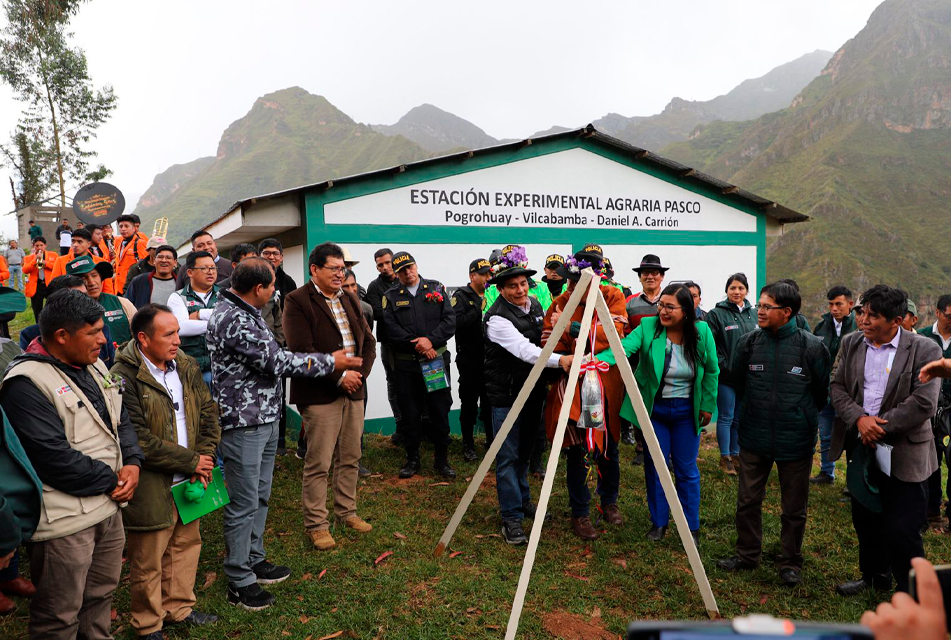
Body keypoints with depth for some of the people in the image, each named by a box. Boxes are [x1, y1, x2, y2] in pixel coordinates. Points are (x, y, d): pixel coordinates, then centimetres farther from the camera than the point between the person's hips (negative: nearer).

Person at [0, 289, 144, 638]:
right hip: (65, 517, -8)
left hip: (109, 505, 8)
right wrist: (112, 481, -14)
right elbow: (55, 457, -24)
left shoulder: (94, 366, 7)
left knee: (102, 592, 23)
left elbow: (121, 419, 13)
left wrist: (132, 463, -5)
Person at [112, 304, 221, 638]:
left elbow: (208, 412, 9)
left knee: (186, 545, 20)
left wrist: (205, 456, -4)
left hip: (188, 480, 7)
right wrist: (191, 461, -16)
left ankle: (179, 608, 40)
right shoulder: (125, 377, -19)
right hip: (151, 486, -7)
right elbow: (139, 442, -22)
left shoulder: (185, 366, 4)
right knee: (148, 560, 9)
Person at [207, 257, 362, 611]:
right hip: (243, 424, -10)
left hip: (266, 420, 10)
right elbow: (276, 361, -22)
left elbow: (272, 356, 17)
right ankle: (239, 582, 14)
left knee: (259, 497, 20)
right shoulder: (232, 320, -23)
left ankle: (254, 561, 35)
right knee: (244, 505, 1)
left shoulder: (246, 312, 10)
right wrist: (330, 362, -11)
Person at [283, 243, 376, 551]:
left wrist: (360, 374, -3)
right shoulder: (297, 301, -7)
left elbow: (368, 341, 13)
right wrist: (339, 377, -16)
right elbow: (303, 350, -16)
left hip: (353, 389, 7)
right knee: (318, 463, 0)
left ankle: (346, 511, 29)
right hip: (320, 394, -6)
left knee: (350, 458, 14)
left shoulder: (350, 299, 15)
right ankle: (316, 524, 12)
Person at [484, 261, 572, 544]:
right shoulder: (497, 318, -21)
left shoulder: (535, 304, 5)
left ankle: (523, 500, 37)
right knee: (508, 456, -2)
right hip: (507, 395, -7)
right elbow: (524, 350, -33)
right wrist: (559, 360, -44)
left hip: (534, 391, 7)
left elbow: (546, 338, 21)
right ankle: (511, 518, 5)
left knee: (525, 451, 19)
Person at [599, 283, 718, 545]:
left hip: (687, 410, 0)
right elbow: (623, 347, -28)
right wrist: (597, 360, -47)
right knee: (655, 466, 9)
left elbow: (712, 371, 2)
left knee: (686, 469, 8)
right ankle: (658, 522, 28)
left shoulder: (702, 332, -9)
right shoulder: (647, 328, -13)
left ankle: (691, 527, 25)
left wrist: (707, 405, 3)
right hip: (654, 407, 0)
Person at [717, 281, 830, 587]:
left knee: (794, 509, 11)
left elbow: (823, 392, 4)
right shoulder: (748, 342, -5)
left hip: (796, 440, -2)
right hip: (754, 436, 3)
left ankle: (790, 563, 29)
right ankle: (747, 554, 31)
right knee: (748, 501, 13)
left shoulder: (812, 347, -11)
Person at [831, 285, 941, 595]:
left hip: (904, 453, -5)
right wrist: (859, 418, -14)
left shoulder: (925, 350, -11)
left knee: (901, 529, -3)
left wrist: (879, 428, -15)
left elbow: (923, 404, -16)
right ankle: (875, 576, 39)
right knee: (866, 520, 18)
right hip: (862, 449, 5)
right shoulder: (851, 343, 4)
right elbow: (838, 387, 3)